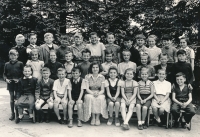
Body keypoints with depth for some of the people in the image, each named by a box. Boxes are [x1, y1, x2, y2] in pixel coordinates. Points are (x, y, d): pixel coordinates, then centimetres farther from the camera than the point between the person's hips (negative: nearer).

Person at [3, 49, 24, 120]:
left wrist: (19, 79, -15)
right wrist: (6, 79, -7)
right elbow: (4, 74, 10)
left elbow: (23, 73, -2)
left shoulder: (20, 63, -1)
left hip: (17, 83, -2)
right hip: (10, 83, 2)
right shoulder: (7, 64, 7)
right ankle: (12, 113, 14)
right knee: (11, 98, 7)